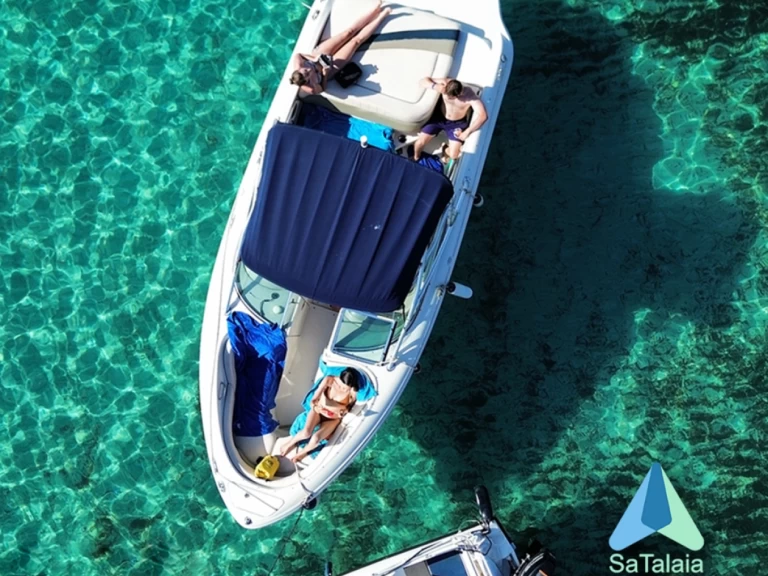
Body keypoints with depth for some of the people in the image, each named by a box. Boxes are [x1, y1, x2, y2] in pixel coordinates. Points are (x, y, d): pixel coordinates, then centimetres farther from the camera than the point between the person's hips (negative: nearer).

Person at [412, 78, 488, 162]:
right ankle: (416, 158, 28)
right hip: (439, 117, 1)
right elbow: (424, 81, -18)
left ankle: (445, 150, 29)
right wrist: (435, 86, -40)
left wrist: (467, 132, -36)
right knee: (419, 143, -8)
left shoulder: (470, 96, -31)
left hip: (457, 123, -1)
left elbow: (483, 115, -36)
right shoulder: (446, 83, -25)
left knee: (453, 155, -10)